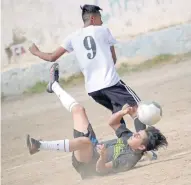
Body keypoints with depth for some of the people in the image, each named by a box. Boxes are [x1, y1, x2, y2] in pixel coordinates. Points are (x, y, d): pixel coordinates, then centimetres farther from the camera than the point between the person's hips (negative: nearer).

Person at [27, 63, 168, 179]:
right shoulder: (129, 138, -1)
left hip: (87, 164, -9)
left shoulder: (130, 158, -26)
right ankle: (54, 85, 35)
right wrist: (123, 112, -6)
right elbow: (112, 123, 13)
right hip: (91, 148, 9)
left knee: (85, 141, -46)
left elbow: (100, 169, -30)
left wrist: (103, 157, -52)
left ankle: (39, 146, -42)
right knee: (78, 109, 11)